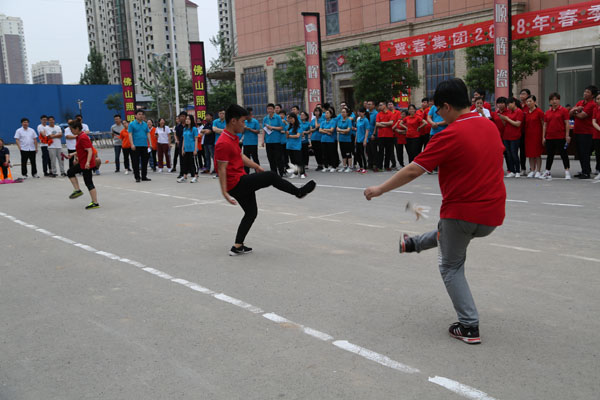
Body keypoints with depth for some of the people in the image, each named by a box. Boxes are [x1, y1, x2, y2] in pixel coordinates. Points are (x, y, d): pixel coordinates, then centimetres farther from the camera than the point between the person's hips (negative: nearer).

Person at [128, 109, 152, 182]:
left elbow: (148, 134, 15)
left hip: (144, 145, 5)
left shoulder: (145, 124, 12)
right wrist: (132, 144, -15)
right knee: (136, 162, -2)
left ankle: (144, 176, 17)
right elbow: (130, 134, -6)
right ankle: (137, 177, 5)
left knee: (145, 161, 8)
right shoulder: (132, 124, -1)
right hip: (136, 146, -4)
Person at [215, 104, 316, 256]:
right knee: (272, 176, -13)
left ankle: (237, 247, 20)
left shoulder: (233, 138, 12)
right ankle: (299, 192, 7)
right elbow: (222, 169, -22)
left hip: (242, 182, 11)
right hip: (236, 183, -11)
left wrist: (256, 167, 23)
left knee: (251, 212, 17)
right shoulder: (224, 143, -20)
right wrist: (225, 193, -24)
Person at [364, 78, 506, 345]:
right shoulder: (491, 126, 4)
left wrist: (380, 189, -8)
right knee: (446, 230, 34)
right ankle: (415, 244, 56)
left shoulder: (450, 135, -19)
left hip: (461, 210, -6)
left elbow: (413, 171, -18)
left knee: (451, 267, 12)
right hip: (492, 214, 7)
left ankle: (469, 327, 10)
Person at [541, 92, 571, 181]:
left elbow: (567, 123, -5)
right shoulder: (547, 112, 10)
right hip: (549, 137, 4)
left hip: (560, 137, -4)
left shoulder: (563, 110, -2)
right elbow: (545, 125, 12)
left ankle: (567, 172, 4)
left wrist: (567, 135, -11)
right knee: (550, 155, 11)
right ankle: (547, 172, 19)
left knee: (564, 154, 0)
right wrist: (543, 137, 7)